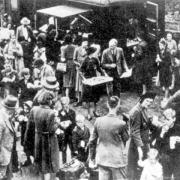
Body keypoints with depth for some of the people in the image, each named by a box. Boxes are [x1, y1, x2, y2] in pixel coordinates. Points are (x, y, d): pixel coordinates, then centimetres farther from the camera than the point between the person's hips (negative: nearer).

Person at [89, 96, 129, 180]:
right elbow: (125, 138, 2)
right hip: (117, 160, -4)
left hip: (102, 159, 4)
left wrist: (91, 159, 13)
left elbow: (92, 141, 3)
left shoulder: (98, 121, -3)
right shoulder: (120, 123, -15)